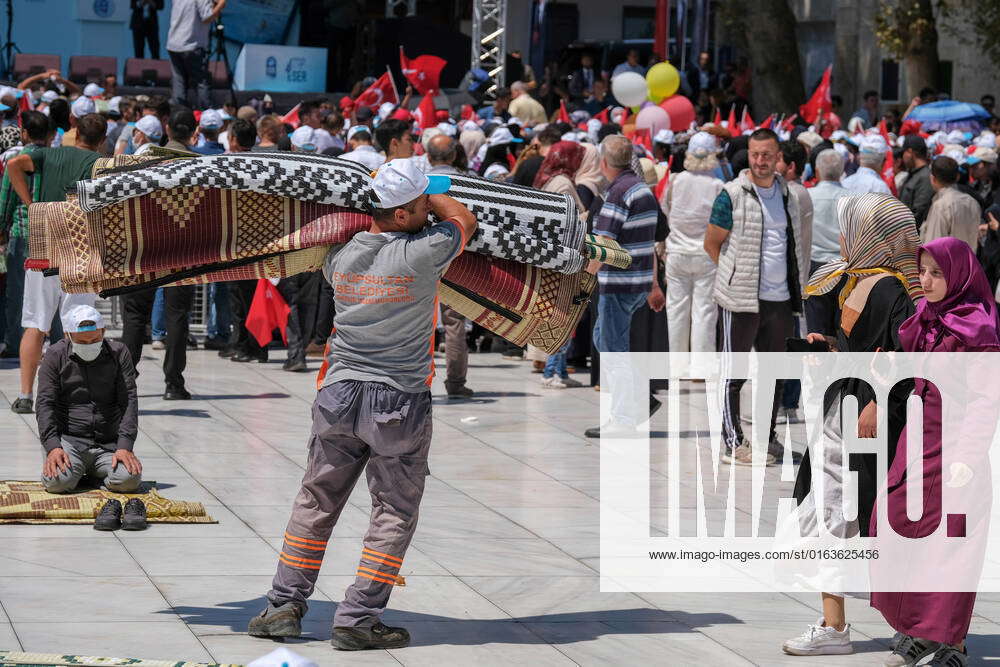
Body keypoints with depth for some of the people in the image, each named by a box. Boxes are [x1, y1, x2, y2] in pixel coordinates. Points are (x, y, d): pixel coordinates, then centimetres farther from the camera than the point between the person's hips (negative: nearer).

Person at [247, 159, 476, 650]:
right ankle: (357, 619, 4)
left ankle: (285, 605, 20)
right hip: (400, 404, -4)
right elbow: (463, 220, 5)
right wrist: (434, 195, 20)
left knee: (316, 503, 17)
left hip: (340, 393, 4)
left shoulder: (341, 257, 0)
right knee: (394, 514, 7)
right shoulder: (423, 254, -15)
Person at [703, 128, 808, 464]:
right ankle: (733, 444, 1)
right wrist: (736, 275, 0)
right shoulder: (732, 195, -7)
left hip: (780, 298, 6)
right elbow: (711, 243, -2)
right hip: (741, 298, -6)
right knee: (733, 373, -2)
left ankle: (767, 437, 23)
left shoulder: (787, 194, 10)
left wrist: (797, 288, 13)